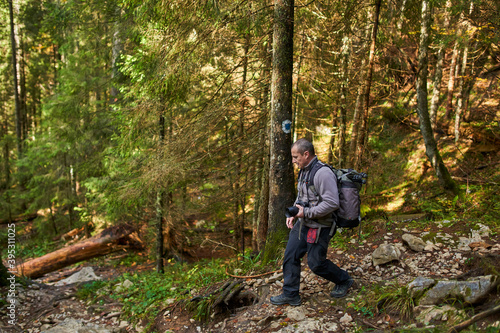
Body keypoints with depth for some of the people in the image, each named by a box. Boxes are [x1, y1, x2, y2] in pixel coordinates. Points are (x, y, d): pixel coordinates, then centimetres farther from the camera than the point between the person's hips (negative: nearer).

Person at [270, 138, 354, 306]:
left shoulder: (323, 173, -23)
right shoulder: (304, 171, 8)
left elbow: (332, 203, -28)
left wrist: (306, 212, -22)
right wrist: (293, 213, 5)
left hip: (319, 227, -9)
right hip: (303, 224, 9)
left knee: (316, 263, 1)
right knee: (290, 256, 8)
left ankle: (344, 281, 27)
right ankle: (290, 294, 20)